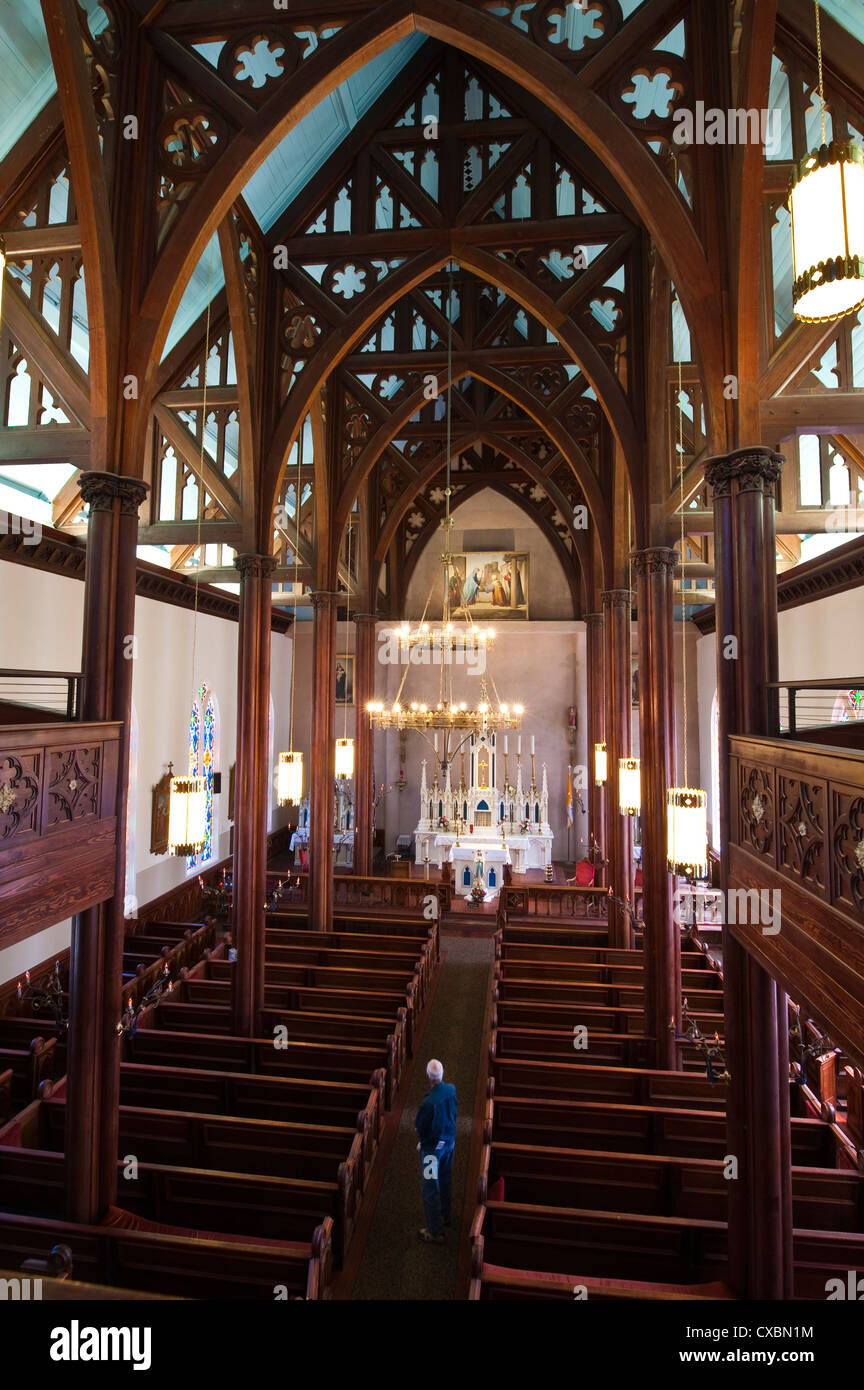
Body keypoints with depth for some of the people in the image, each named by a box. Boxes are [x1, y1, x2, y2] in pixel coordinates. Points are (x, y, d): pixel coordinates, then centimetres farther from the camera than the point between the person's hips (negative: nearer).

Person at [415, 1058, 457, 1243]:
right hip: (449, 1141, 6)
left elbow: (419, 1127, -20)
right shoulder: (451, 1089, -16)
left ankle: (435, 1232, 25)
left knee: (431, 1188, 12)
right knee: (445, 1180, 27)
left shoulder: (429, 1102, -35)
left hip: (433, 1146, -6)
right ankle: (445, 1215, 48)